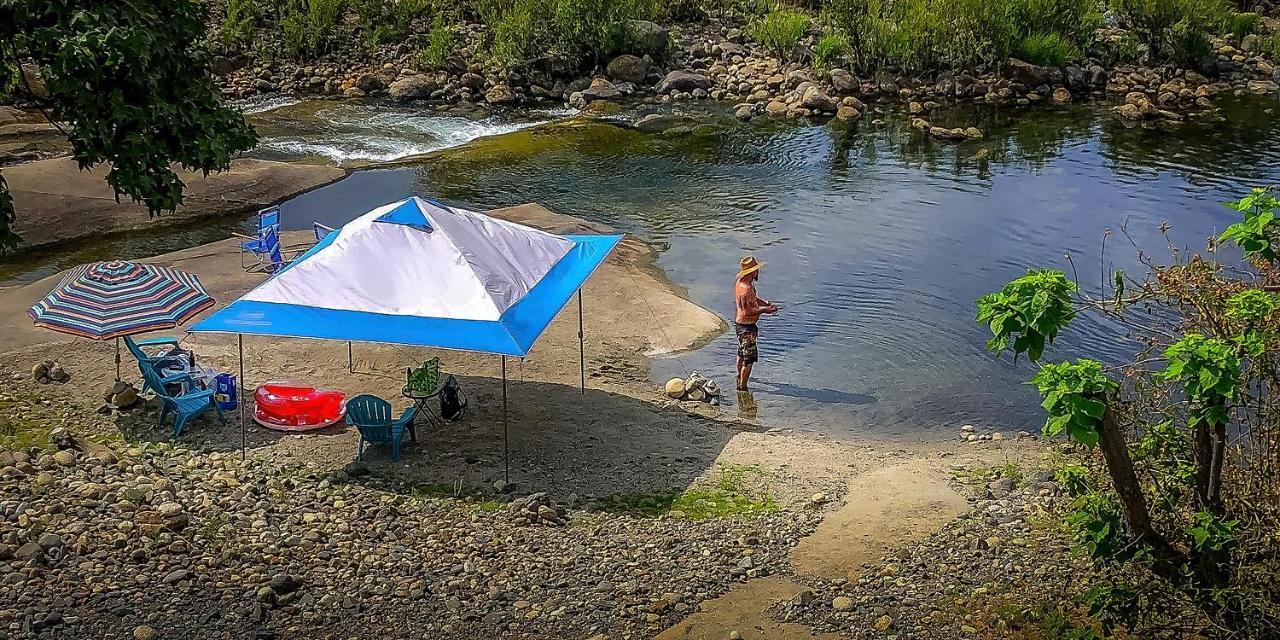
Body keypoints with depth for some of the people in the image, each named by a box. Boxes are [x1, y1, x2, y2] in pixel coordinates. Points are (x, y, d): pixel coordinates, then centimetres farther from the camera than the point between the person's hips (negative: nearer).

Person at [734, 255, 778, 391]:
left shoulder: (742, 282, 3)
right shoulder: (745, 289, -29)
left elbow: (754, 298, 16)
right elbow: (747, 311, -27)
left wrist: (767, 304, 3)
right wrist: (764, 310, -18)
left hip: (739, 323, 11)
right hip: (746, 327, -11)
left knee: (742, 354, 27)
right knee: (749, 359, -3)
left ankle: (739, 379, 45)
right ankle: (742, 387, 4)